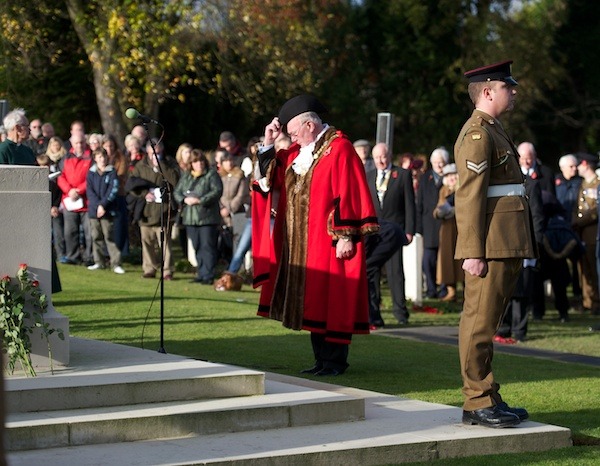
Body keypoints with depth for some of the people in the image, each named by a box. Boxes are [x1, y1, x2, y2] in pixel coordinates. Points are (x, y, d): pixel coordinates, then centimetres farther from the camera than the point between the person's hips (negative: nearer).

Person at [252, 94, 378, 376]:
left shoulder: (338, 149, -10)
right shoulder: (298, 152, 14)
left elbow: (348, 194, -15)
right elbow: (270, 179, 16)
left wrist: (346, 236, -19)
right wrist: (268, 144, 5)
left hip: (328, 243, -8)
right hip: (301, 243, 8)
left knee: (330, 300, -5)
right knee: (311, 301, 9)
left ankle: (335, 361, 1)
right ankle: (322, 360, 16)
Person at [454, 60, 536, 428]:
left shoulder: (494, 131, 20)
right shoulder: (477, 134, -12)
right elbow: (470, 197, -18)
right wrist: (473, 252, -22)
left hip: (509, 245, 10)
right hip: (492, 245, -10)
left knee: (488, 321, 13)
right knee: (480, 322, -5)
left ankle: (489, 399, 18)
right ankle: (479, 402, -2)